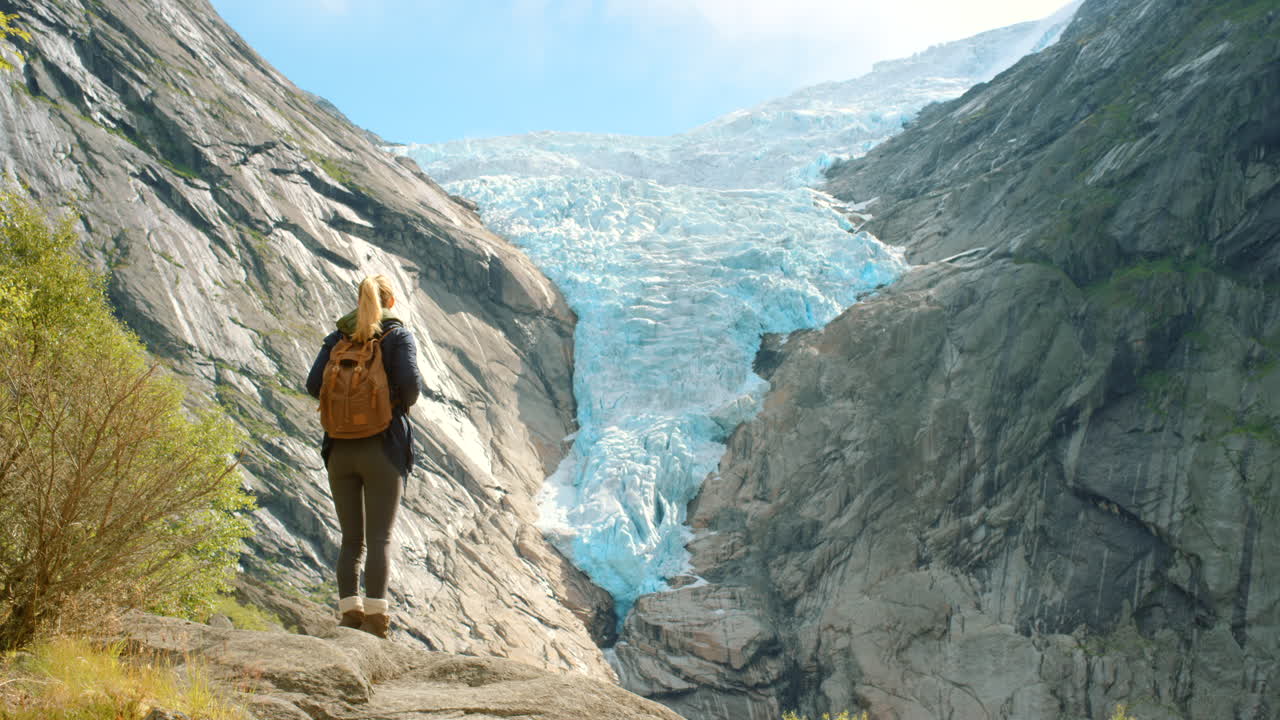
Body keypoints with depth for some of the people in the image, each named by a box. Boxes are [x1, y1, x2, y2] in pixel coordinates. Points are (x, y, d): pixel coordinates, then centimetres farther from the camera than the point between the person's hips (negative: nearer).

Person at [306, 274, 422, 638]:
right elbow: (410, 382, -15)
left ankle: (349, 613, 5)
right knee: (380, 538, -1)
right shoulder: (399, 335, -1)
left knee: (351, 538, 10)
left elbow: (314, 384, -3)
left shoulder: (337, 338, 8)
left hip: (340, 449, 3)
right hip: (383, 448, -3)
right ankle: (375, 617, -7)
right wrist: (403, 403, 6)